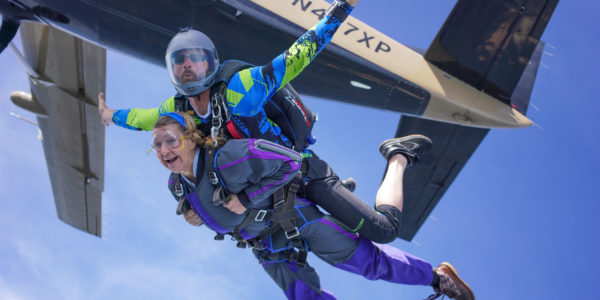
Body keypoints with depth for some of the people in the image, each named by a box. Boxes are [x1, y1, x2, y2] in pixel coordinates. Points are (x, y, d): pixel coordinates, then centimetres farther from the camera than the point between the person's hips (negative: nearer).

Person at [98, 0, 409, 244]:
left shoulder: (237, 88, -24)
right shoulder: (178, 109, -6)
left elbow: (296, 58, -24)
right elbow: (145, 117, 17)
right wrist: (113, 115, 32)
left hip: (303, 171, -6)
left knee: (384, 230, -14)